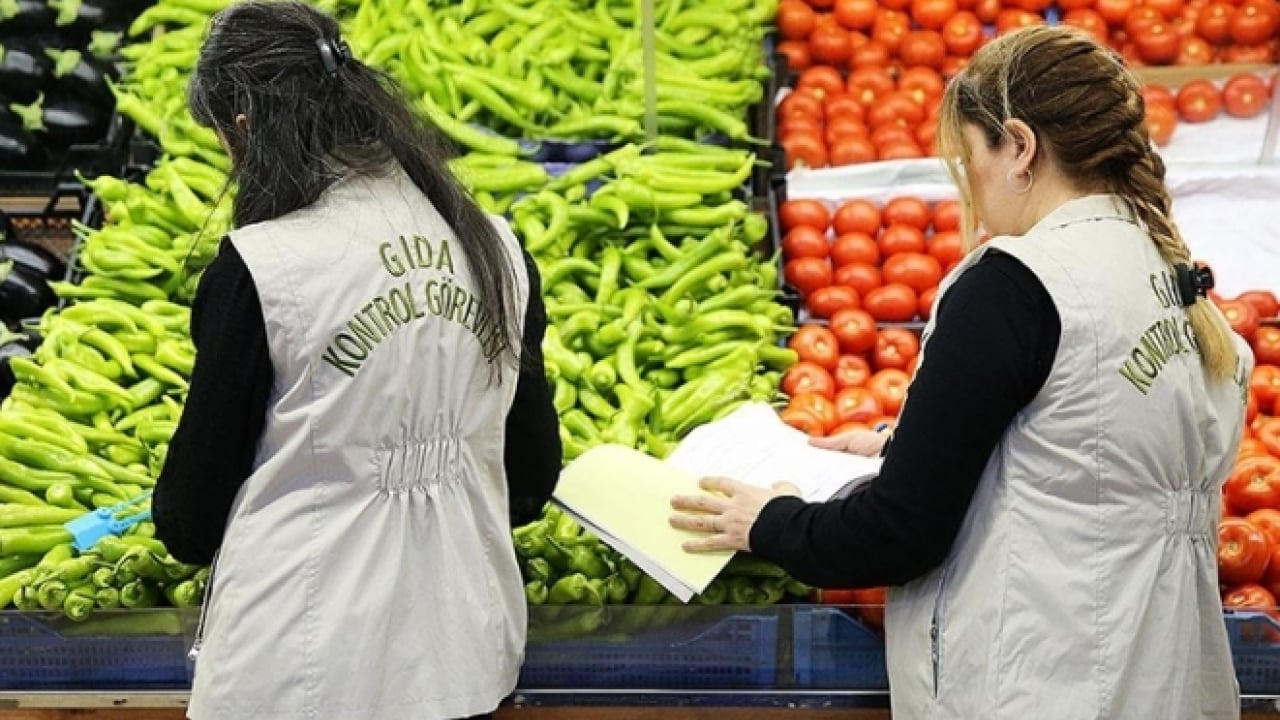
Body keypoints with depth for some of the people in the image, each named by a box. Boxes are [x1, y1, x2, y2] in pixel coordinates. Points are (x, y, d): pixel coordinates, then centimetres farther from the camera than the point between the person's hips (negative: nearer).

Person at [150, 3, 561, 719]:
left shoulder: (257, 270, -15)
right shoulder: (497, 249, -1)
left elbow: (190, 522, -5)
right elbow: (534, 475, 9)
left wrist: (182, 525, 18)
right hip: (466, 661, 5)